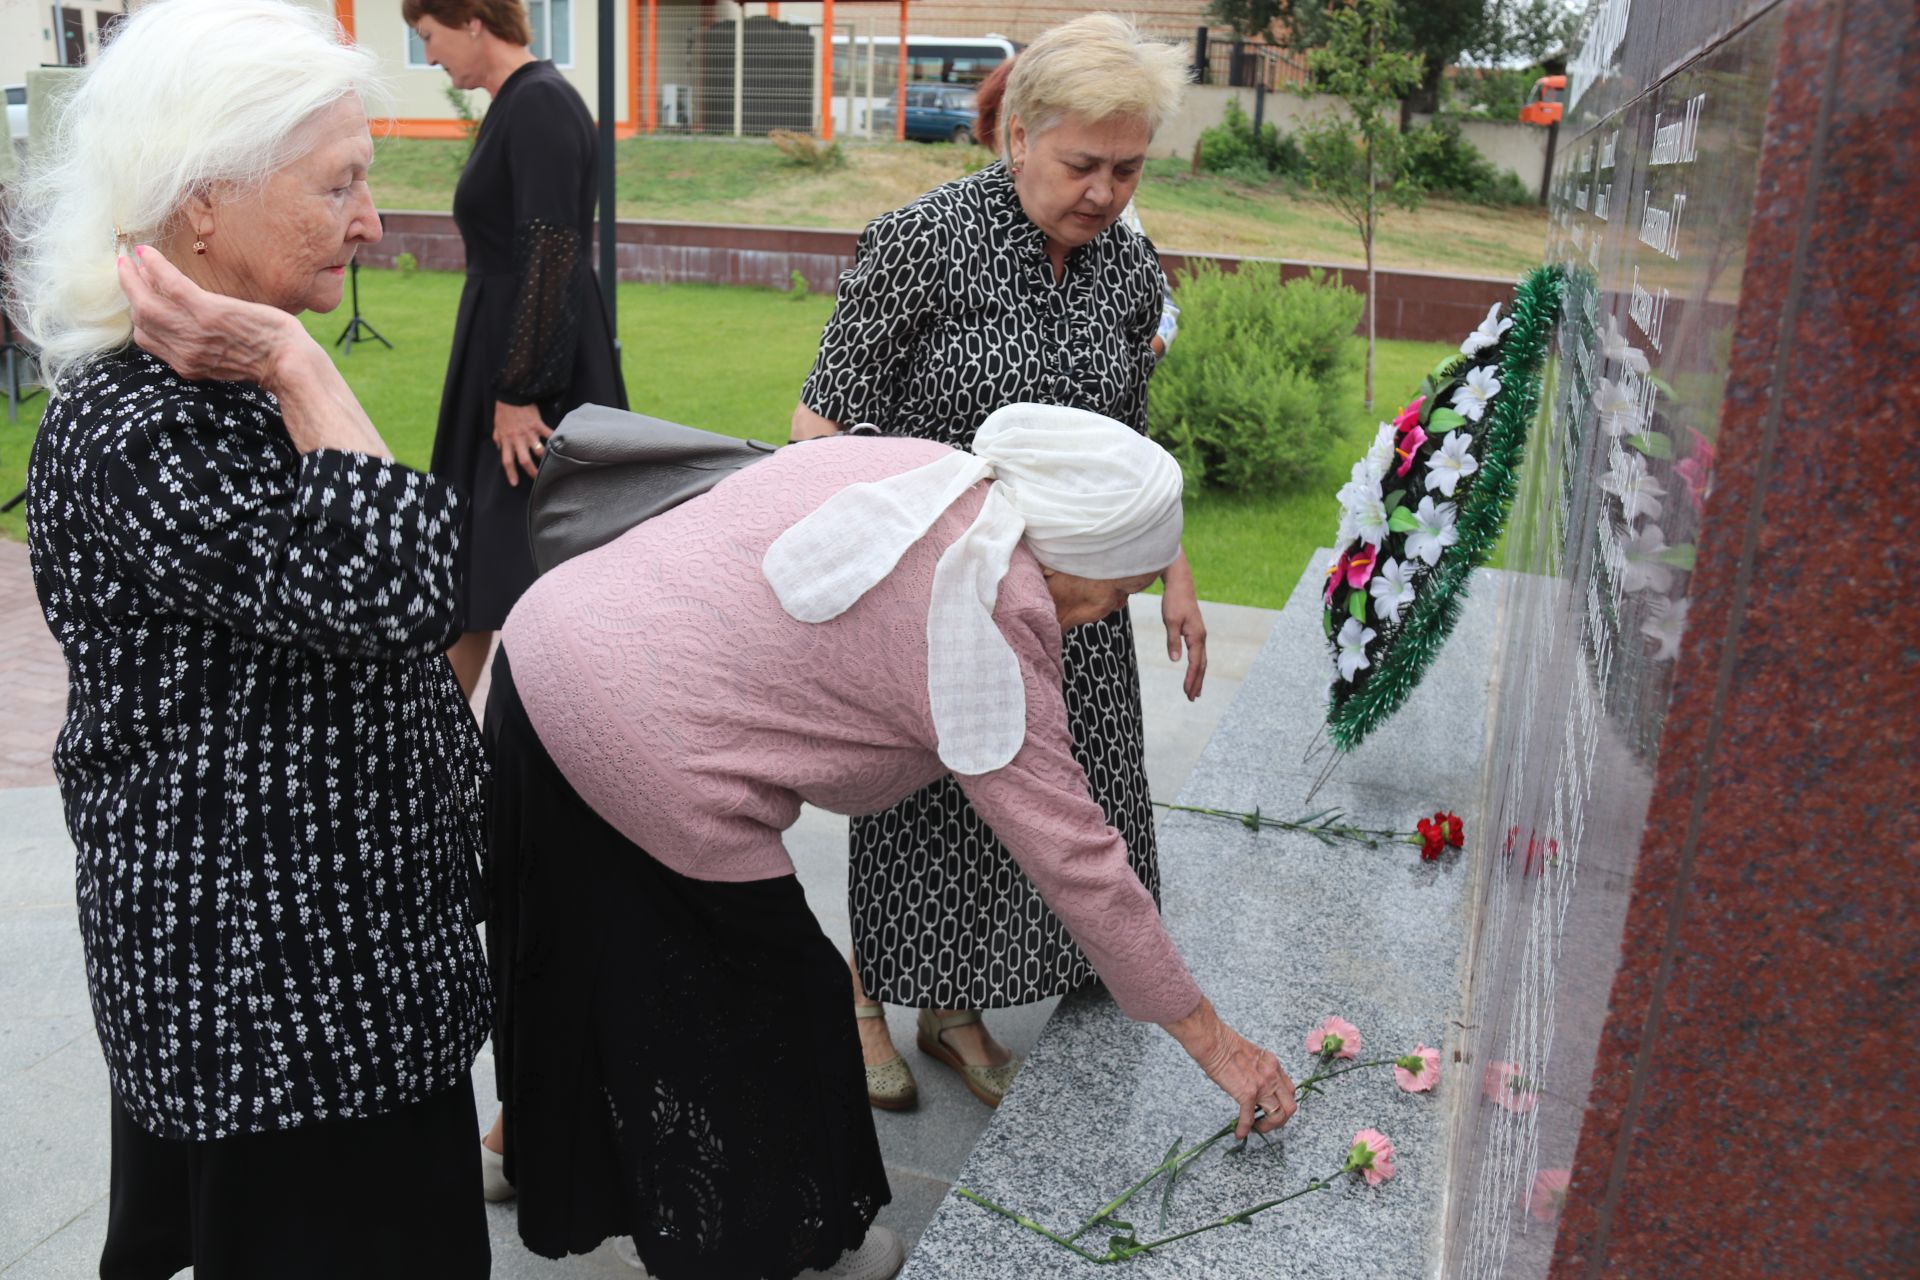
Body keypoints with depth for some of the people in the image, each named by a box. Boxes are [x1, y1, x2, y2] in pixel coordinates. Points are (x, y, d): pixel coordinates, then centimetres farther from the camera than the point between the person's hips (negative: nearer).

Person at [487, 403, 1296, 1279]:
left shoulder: (917, 466, 6)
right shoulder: (995, 636, -13)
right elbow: (1079, 866, -8)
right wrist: (1214, 1044, 3)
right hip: (638, 752, -9)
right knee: (776, 1013, 12)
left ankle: (523, 1142, 56)